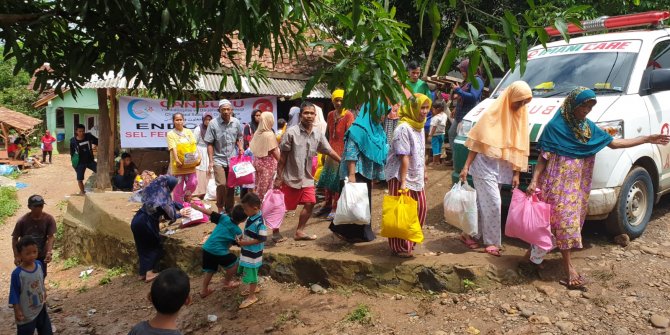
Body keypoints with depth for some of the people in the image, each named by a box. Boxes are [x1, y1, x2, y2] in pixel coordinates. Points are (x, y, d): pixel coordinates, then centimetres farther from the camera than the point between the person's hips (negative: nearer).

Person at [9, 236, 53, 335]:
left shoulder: (39, 264, -8)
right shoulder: (17, 273, -26)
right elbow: (14, 294, -18)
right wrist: (17, 311, -14)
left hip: (41, 308, 5)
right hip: (26, 312, -5)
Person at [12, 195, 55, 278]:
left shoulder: (49, 219, -17)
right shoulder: (23, 221, -20)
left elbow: (50, 237, -17)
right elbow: (15, 238, -9)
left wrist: (49, 252, -31)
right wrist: (16, 256, -13)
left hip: (41, 256, 1)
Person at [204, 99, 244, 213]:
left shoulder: (236, 122, 1)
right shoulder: (213, 123, -8)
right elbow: (209, 144, -6)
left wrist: (240, 147, -3)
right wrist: (211, 161, -10)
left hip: (233, 159, 3)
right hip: (219, 160, -3)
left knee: (231, 186, 8)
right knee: (221, 185, -13)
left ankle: (229, 209, 22)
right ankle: (220, 208, 5)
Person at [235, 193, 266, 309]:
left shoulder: (260, 222, -27)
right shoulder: (251, 218, 1)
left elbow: (262, 239, -27)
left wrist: (245, 243, -24)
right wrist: (242, 237, -2)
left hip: (253, 254, -9)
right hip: (247, 252, 9)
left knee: (251, 274, 5)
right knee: (249, 272, 25)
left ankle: (252, 296, 21)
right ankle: (254, 287, 47)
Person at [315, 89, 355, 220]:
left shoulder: (348, 116, -12)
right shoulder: (330, 115, 9)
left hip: (342, 152, -7)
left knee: (338, 181, 2)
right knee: (328, 180, 15)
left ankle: (335, 208, 13)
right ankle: (327, 205, 30)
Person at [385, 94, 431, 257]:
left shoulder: (420, 127, 10)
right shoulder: (404, 128, -18)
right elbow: (404, 157, -23)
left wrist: (424, 172, 23)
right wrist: (403, 182, -24)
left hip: (416, 177, 9)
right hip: (401, 177, -9)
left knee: (420, 209, 14)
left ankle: (410, 241, 29)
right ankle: (400, 247, 12)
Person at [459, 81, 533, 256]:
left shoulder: (521, 116, 7)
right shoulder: (493, 114, -8)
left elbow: (519, 147, 9)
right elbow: (477, 142, -8)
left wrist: (516, 173, 6)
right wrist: (466, 166, -12)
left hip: (502, 167, 5)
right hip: (485, 165, -5)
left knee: (484, 203, 10)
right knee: (493, 203, -6)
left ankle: (470, 234, 22)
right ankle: (492, 242, 7)